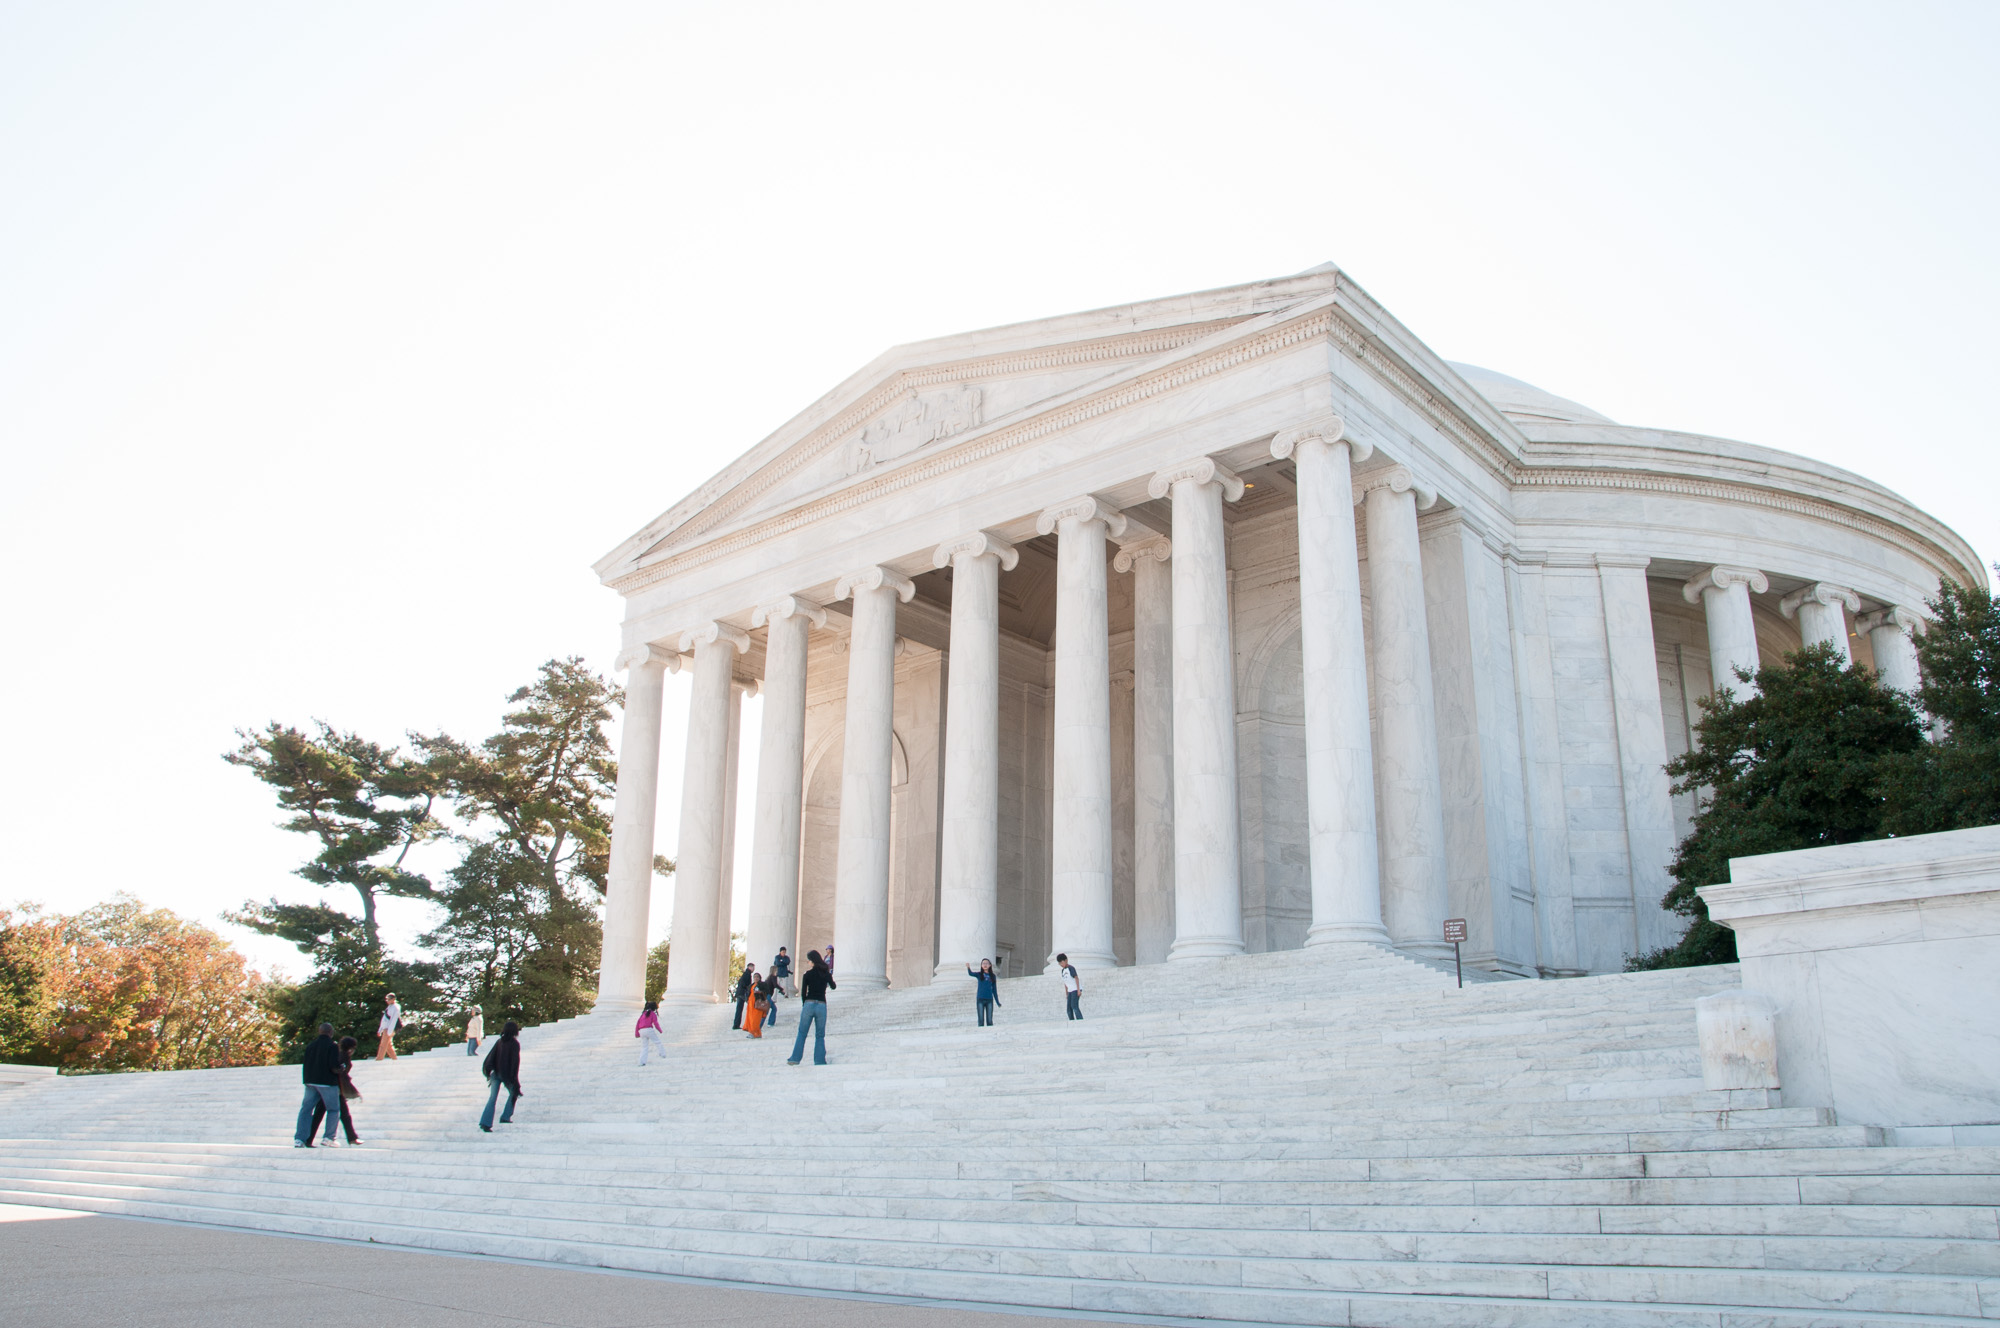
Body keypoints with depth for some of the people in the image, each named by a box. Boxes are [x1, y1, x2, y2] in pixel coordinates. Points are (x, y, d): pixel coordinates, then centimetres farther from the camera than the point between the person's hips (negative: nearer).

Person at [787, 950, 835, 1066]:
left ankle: (795, 1058, 4)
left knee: (802, 1033, 8)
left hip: (809, 1004, -2)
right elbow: (833, 987, 23)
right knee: (820, 1036, 9)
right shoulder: (826, 974, 5)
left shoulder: (807, 974, -2)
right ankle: (819, 1060, 1)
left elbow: (803, 993, 1)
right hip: (822, 1005, 2)